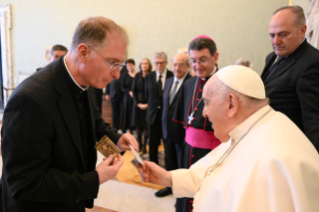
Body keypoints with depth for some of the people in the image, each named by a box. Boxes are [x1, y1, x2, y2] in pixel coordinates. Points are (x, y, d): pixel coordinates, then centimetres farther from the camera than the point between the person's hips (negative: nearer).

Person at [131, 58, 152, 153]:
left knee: (146, 125, 0)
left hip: (148, 104, -2)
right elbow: (134, 90, 4)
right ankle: (139, 143, 20)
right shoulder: (137, 76, 3)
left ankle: (144, 145, 9)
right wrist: (138, 103, -5)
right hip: (138, 104, 3)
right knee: (138, 124, 8)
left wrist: (148, 104, -12)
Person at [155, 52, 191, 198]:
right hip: (167, 130, 7)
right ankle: (170, 186, 40)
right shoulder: (168, 82, 8)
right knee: (169, 162, 21)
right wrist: (164, 123, 13)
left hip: (182, 131, -7)